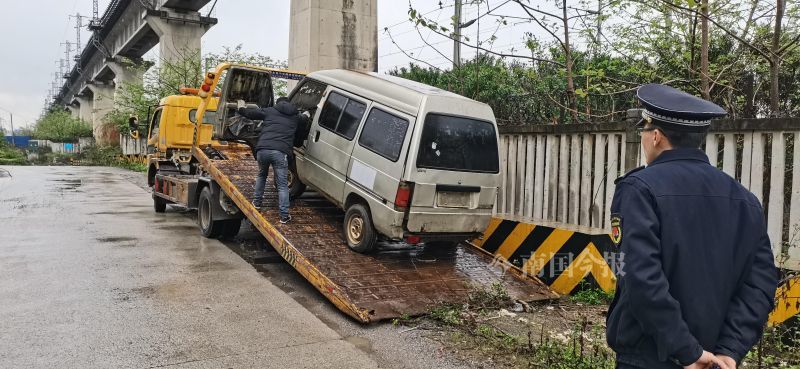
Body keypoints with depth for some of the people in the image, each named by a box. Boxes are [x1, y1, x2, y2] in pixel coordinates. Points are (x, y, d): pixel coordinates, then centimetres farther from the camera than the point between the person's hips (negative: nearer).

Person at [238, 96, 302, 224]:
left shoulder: (269, 111, 18)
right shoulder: (295, 117, 19)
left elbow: (250, 113, 21)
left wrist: (241, 108, 41)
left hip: (262, 150, 2)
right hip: (280, 153, -2)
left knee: (261, 176, 30)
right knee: (282, 185, 3)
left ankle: (256, 203, 35)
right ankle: (284, 216, -1)